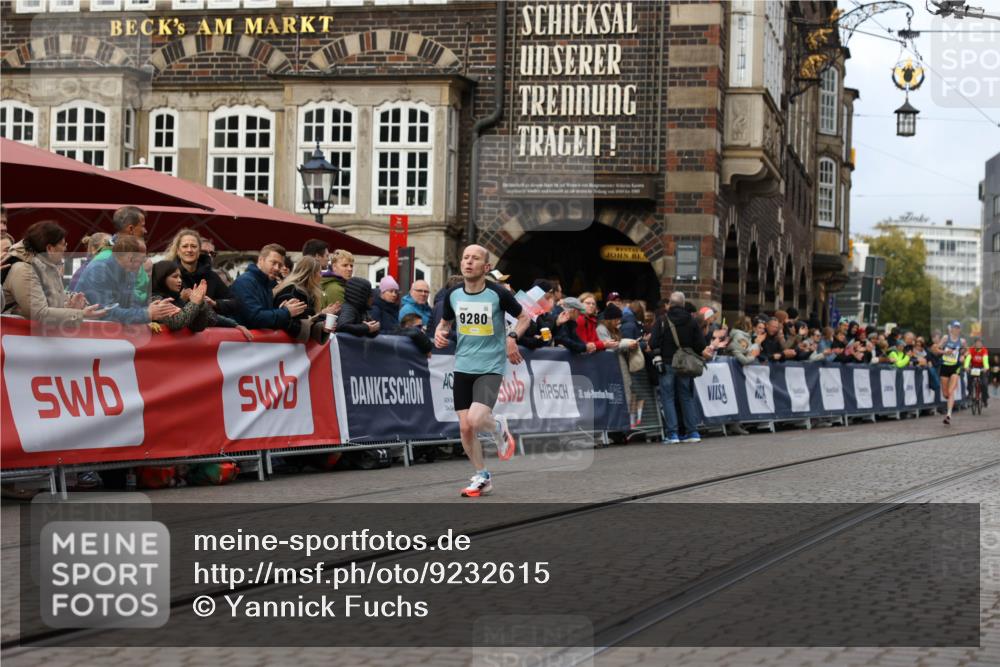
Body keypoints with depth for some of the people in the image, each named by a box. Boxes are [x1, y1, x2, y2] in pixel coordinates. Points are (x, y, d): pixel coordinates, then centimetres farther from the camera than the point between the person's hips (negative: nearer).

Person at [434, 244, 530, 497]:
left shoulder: (499, 294, -10)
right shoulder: (453, 294, 1)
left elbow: (524, 317, 4)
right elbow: (445, 322, 18)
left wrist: (512, 337, -14)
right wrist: (440, 333, -4)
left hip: (491, 367, -4)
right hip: (463, 366, 4)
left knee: (475, 420, -22)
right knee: (465, 427, 1)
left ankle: (498, 426, 15)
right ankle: (482, 477, 21)